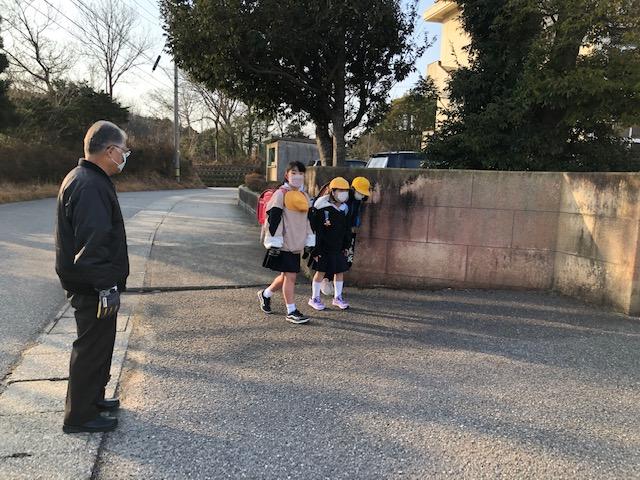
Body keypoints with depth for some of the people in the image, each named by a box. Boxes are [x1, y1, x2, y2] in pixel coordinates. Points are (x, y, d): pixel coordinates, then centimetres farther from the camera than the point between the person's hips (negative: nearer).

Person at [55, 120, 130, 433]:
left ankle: (93, 397, 37)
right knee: (91, 347, 1)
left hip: (92, 284, 10)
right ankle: (80, 416, 15)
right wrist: (106, 286, -23)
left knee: (99, 343, 21)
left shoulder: (85, 179, 13)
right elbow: (92, 243, -27)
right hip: (93, 288, -10)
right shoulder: (89, 186, -22)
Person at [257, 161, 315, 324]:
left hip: (297, 245, 7)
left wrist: (309, 243, 17)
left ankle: (265, 295, 36)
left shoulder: (304, 196, 14)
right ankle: (291, 311, 4)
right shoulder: (280, 194, -8)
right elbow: (273, 219, -13)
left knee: (287, 275, 14)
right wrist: (274, 243, -16)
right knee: (290, 276, -6)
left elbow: (308, 221, 20)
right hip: (283, 244, -7)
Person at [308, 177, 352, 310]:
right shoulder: (322, 207, -15)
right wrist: (316, 249, -15)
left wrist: (345, 246, 13)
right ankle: (314, 298, 18)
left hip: (338, 248, 6)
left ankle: (338, 297, 26)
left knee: (340, 271, 10)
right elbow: (315, 229, -14)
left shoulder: (344, 208, 5)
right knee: (320, 272, 2)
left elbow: (346, 229, 15)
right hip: (323, 248, -6)